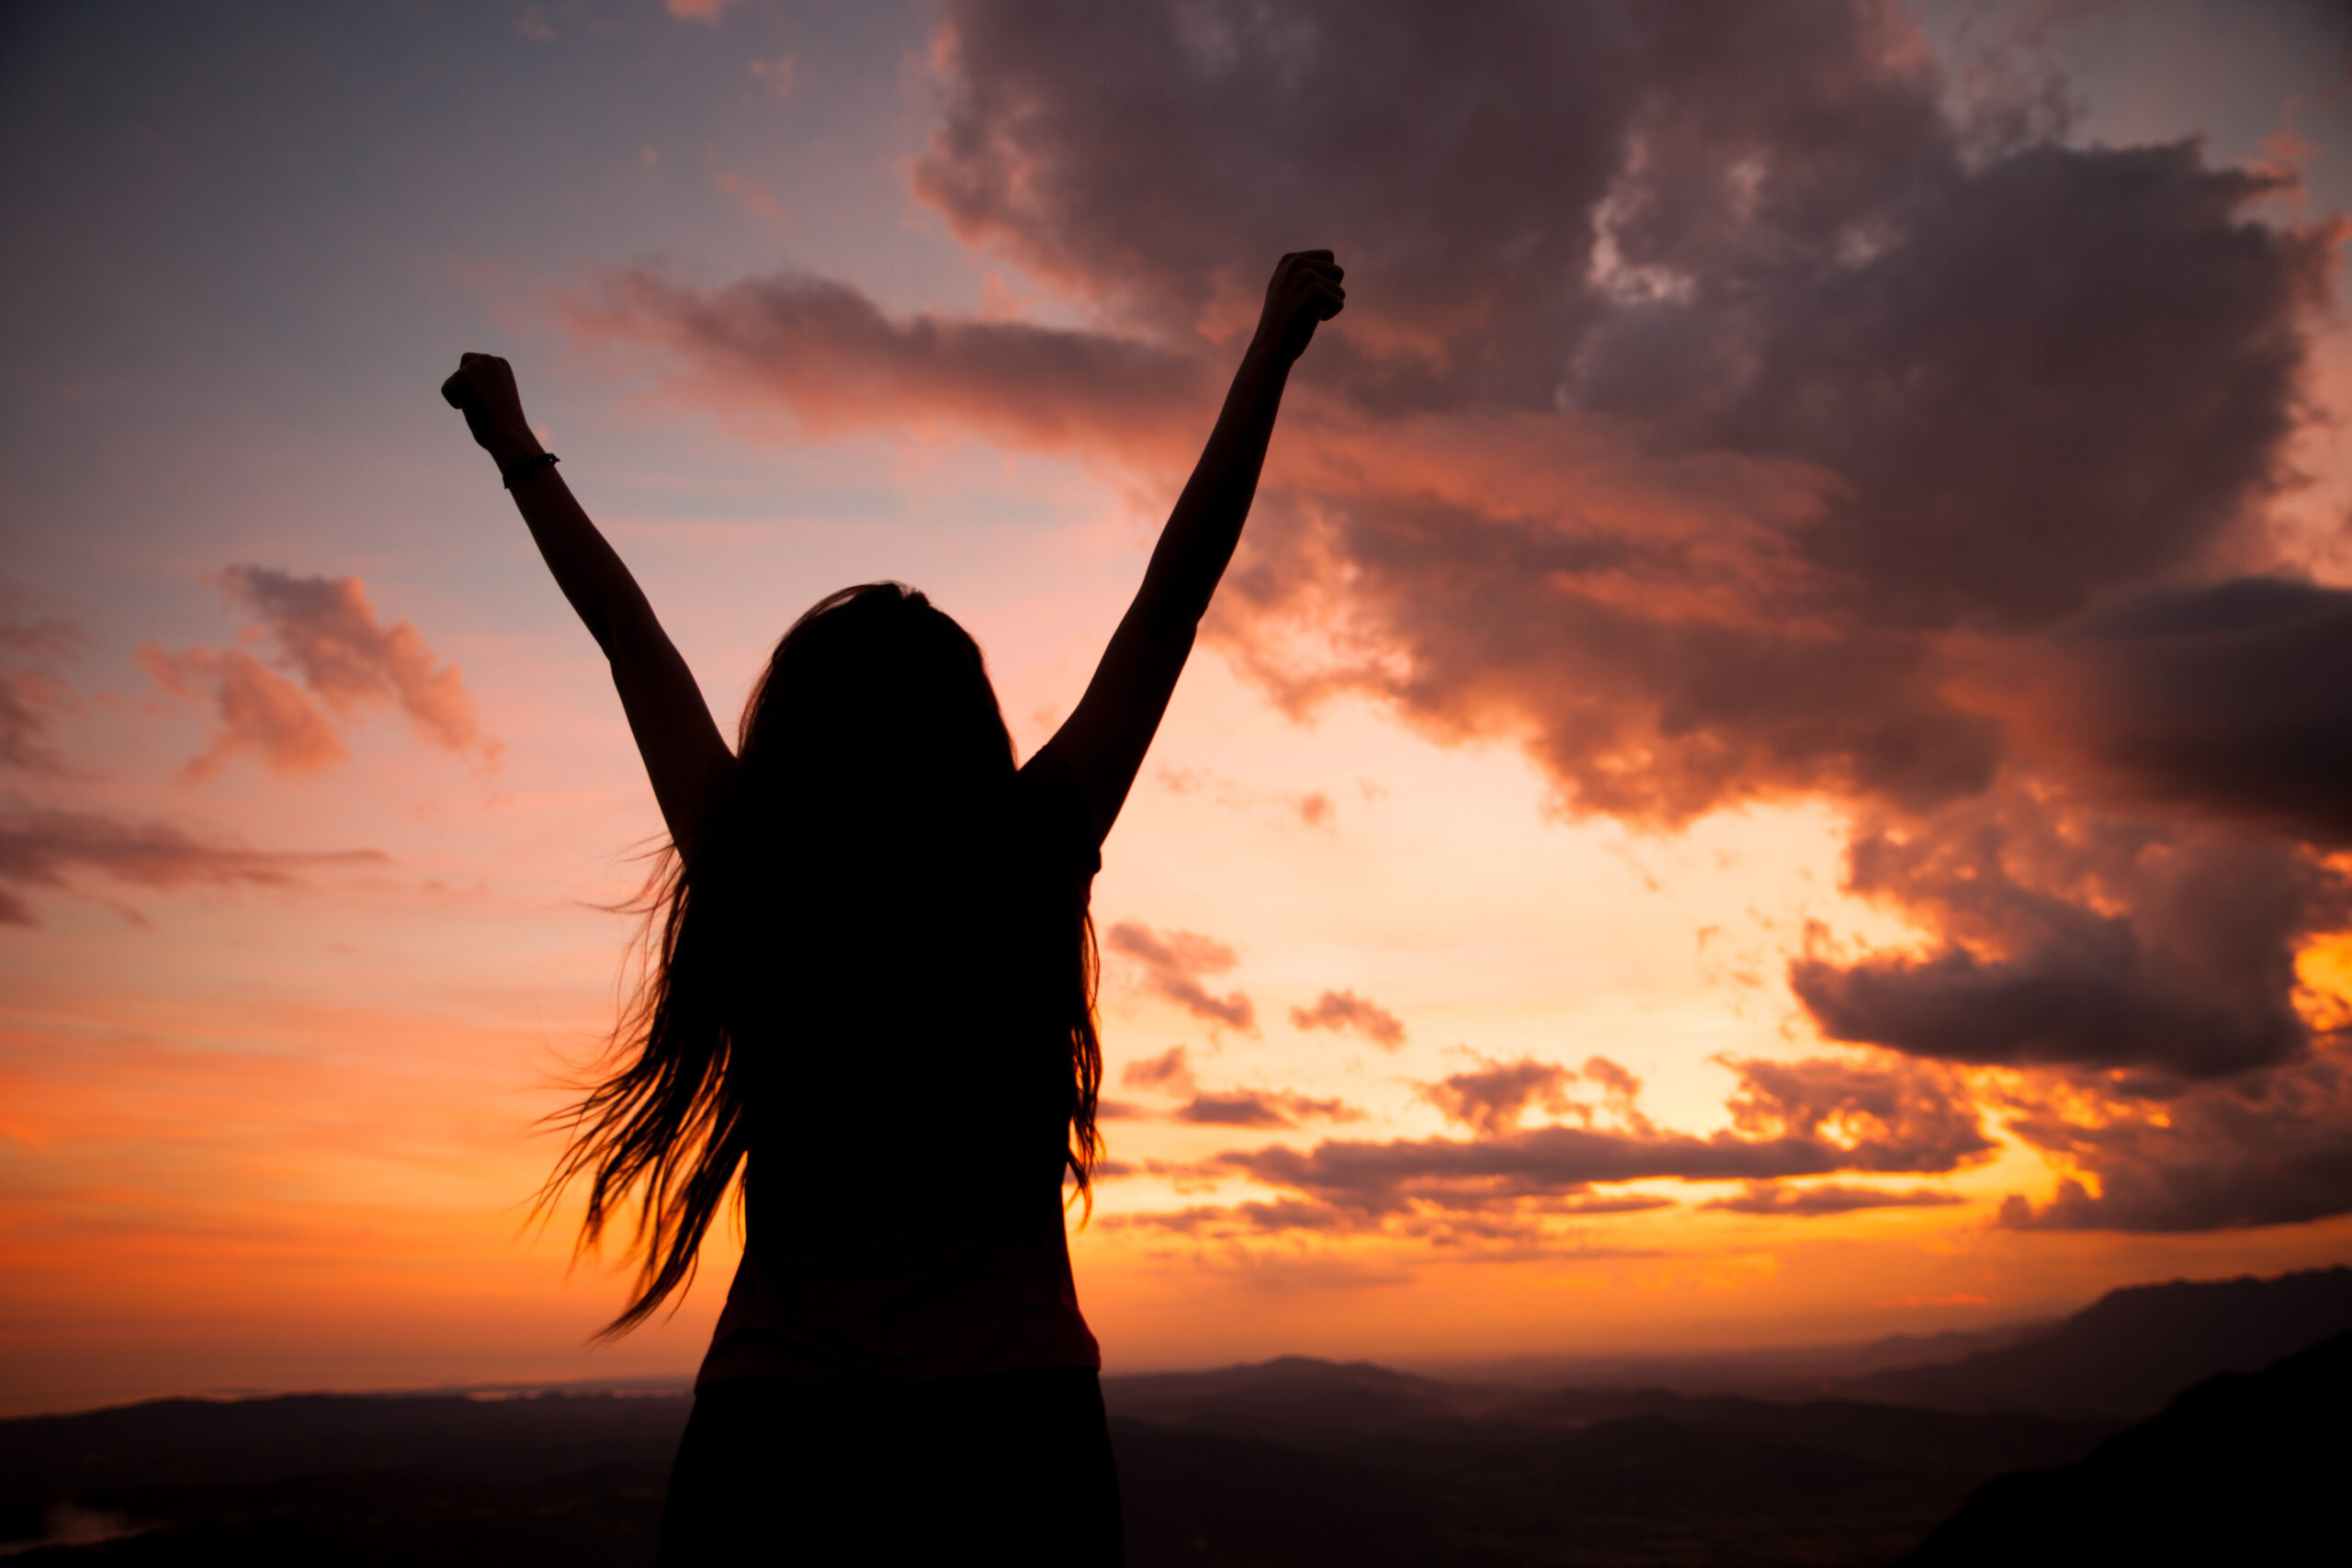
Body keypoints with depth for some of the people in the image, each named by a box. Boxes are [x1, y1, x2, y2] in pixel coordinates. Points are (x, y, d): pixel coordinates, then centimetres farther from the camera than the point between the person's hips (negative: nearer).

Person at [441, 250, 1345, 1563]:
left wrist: (519, 453, 22)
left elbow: (632, 640, 6)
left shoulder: (746, 867, -7)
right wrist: (1273, 346, 3)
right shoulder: (1031, 862, -10)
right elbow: (1176, 595, -5)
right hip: (1012, 1441, -1)